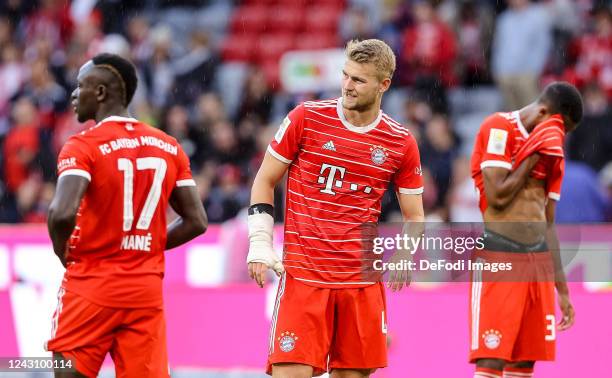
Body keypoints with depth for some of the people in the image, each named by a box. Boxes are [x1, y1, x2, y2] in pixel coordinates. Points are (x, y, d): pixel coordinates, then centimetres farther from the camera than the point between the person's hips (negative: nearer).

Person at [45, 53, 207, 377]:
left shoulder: (82, 147, -10)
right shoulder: (170, 148, 8)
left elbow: (62, 213, -25)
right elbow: (196, 222, 9)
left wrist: (63, 253, -5)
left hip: (92, 288, -4)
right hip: (147, 291, 4)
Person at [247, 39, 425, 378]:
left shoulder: (401, 143, 4)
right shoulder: (307, 118, -1)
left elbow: (414, 216, 12)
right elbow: (264, 182, 6)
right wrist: (260, 245, -4)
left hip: (363, 281, 3)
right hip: (303, 274, -2)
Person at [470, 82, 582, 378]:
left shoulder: (550, 151, 16)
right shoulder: (499, 128, -5)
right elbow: (497, 196, -15)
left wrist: (562, 289, 19)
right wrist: (532, 156, -6)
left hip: (538, 260, 7)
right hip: (498, 258, -7)